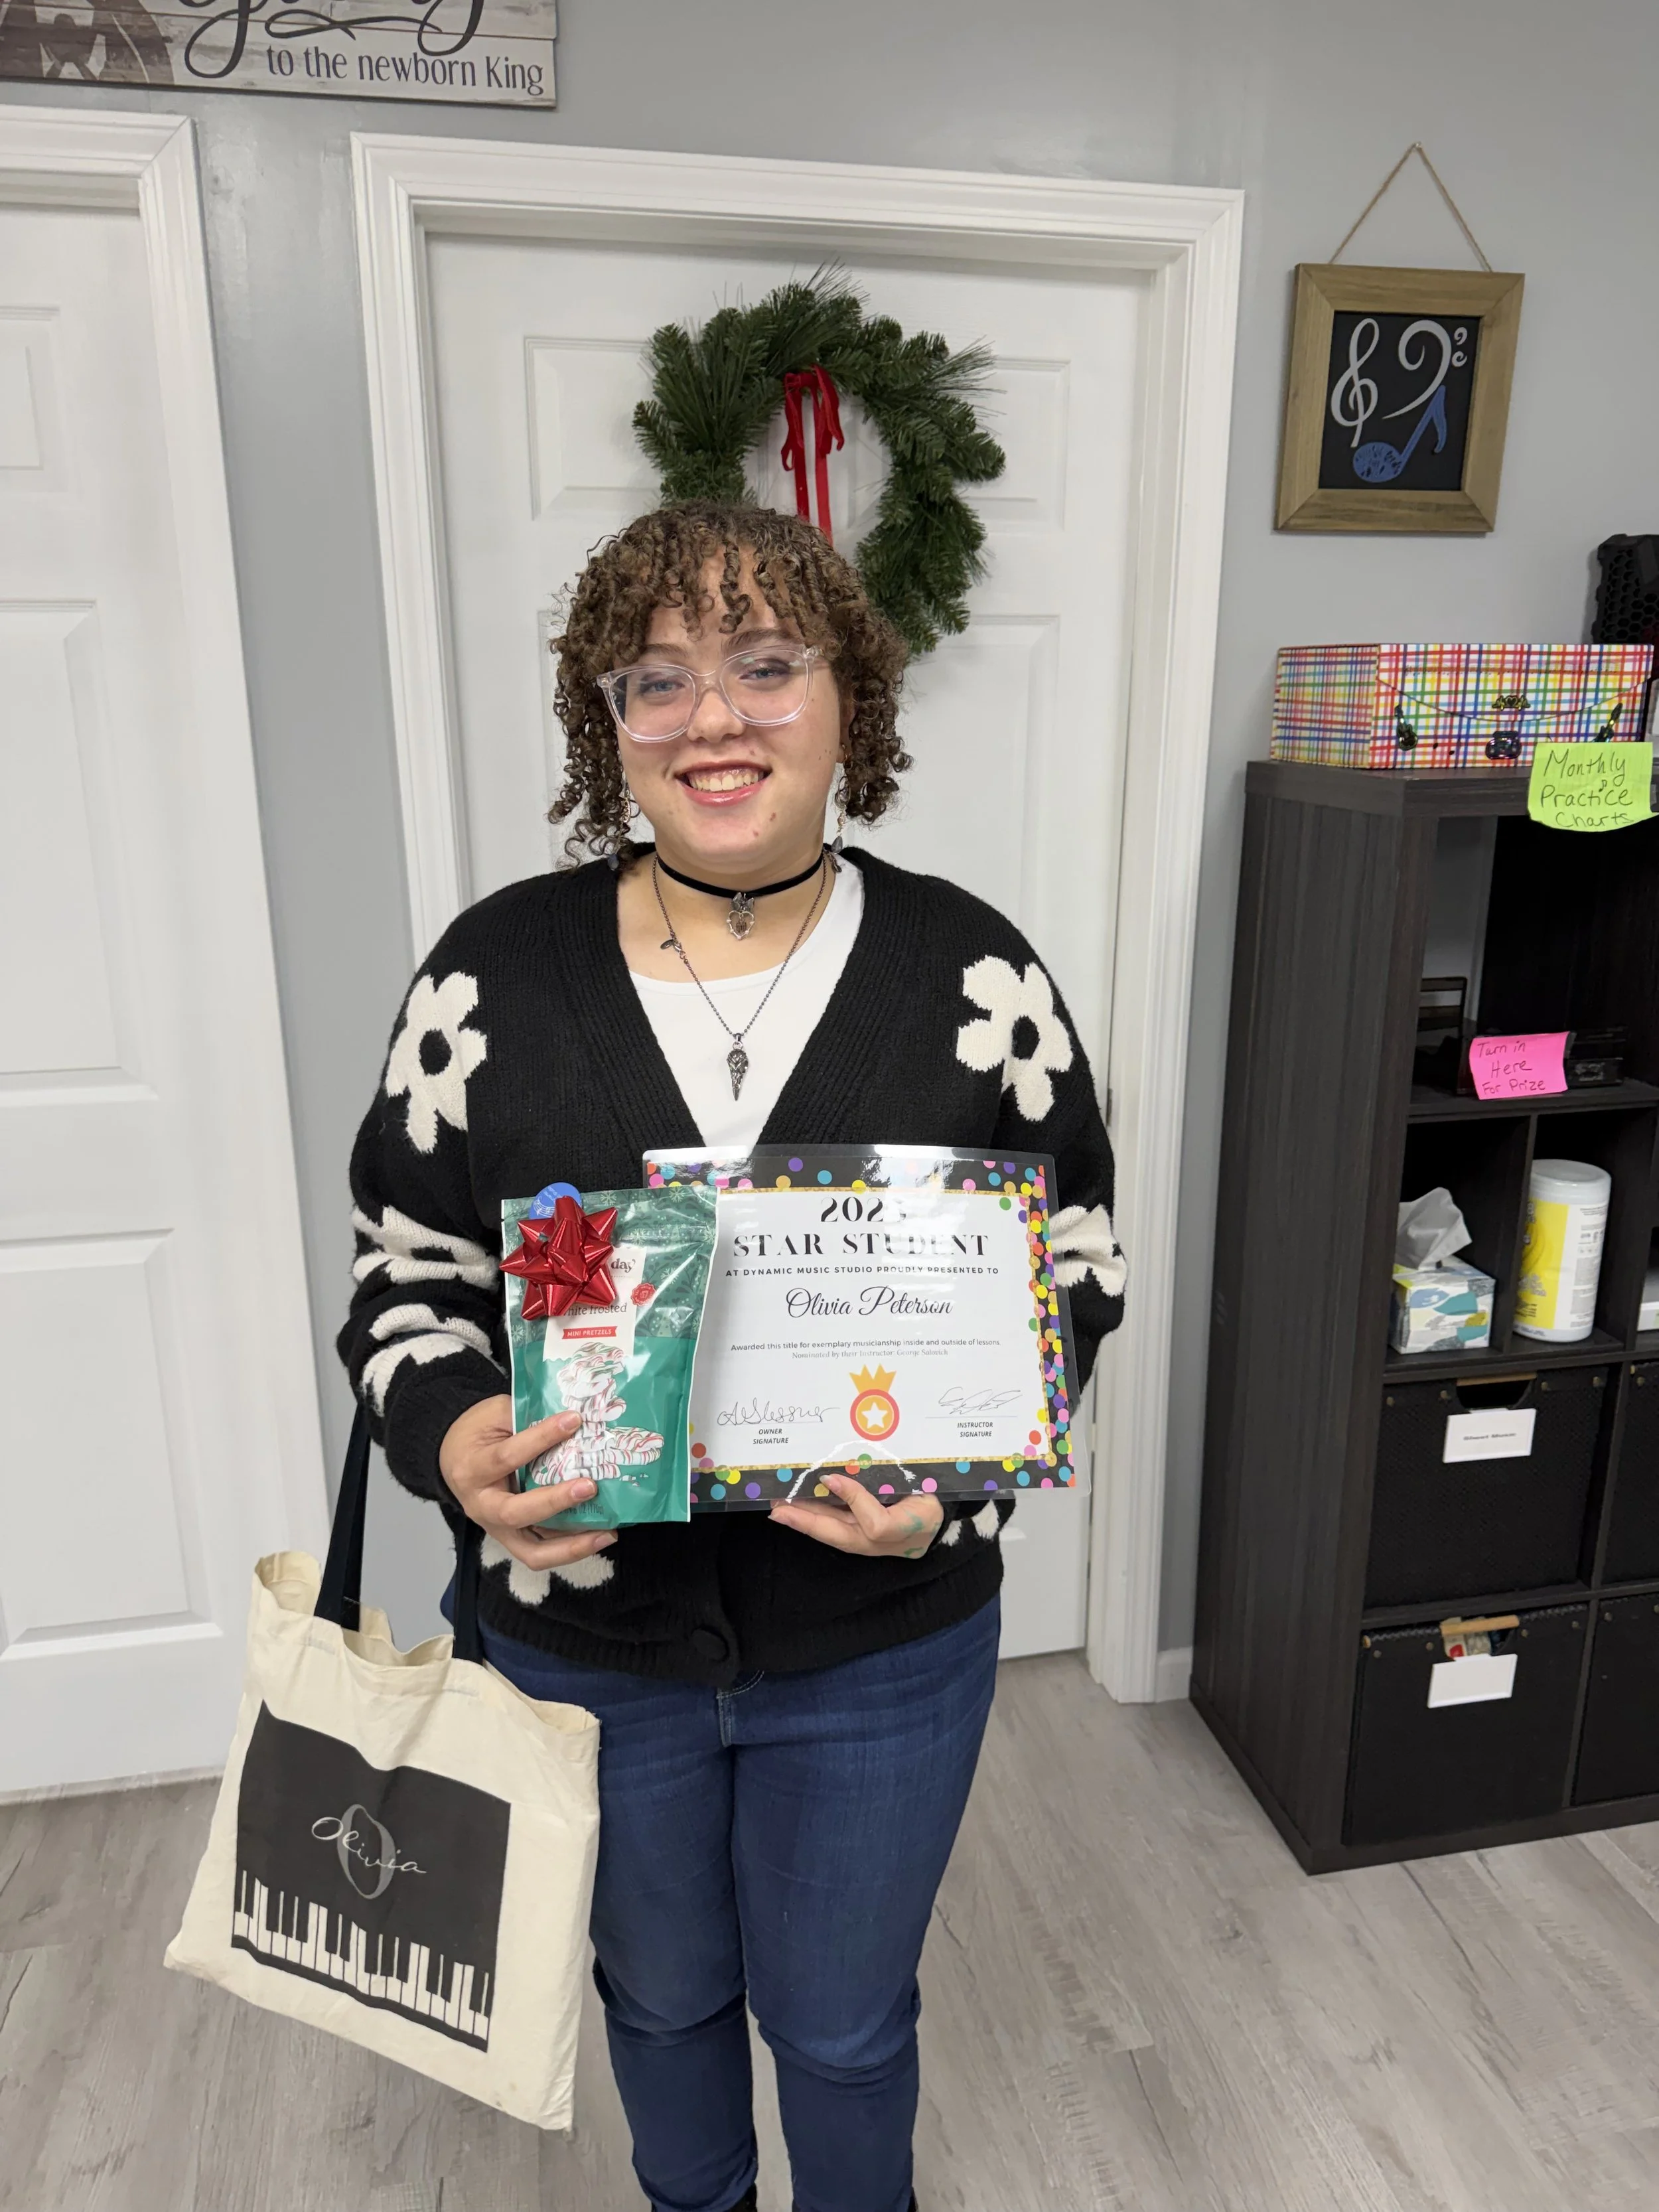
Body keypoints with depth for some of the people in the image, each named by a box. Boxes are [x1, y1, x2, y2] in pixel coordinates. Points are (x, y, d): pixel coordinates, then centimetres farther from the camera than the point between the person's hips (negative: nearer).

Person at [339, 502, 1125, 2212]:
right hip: (583, 1632, 2)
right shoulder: (494, 968, -9)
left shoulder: (975, 976, -10)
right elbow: (405, 1273, -2)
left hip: (884, 1640, -1)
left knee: (843, 2016, 23)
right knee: (659, 1989, 28)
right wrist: (452, 1438, -22)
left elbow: (1078, 1267, -4)